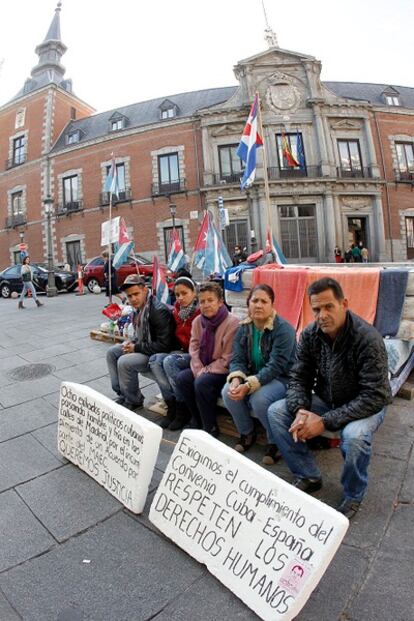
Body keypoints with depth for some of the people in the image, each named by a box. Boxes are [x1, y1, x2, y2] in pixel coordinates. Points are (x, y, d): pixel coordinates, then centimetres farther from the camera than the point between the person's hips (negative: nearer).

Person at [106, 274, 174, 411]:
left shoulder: (159, 311, -26)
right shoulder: (138, 308, 3)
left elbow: (164, 345, -28)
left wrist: (136, 348, -21)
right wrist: (132, 343, -2)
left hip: (157, 354, -10)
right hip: (143, 346, 10)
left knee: (124, 362, -24)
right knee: (111, 352, 9)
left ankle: (134, 401, 1)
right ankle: (122, 394, 15)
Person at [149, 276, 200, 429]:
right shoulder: (178, 311, 6)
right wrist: (178, 350, 4)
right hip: (183, 351, 7)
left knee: (169, 362, -28)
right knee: (155, 360, -15)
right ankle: (172, 404, -12)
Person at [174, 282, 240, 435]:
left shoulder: (232, 323, -17)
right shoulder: (198, 321, 3)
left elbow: (227, 359, -17)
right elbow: (194, 350, 2)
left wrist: (205, 372, -17)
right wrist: (199, 371, -13)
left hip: (224, 371, -6)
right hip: (203, 369, 7)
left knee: (202, 382, -28)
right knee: (182, 378, -15)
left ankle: (210, 427, -9)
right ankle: (197, 419, 2)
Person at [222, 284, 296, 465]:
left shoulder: (284, 329, -20)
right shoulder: (244, 327, -2)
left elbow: (275, 367, -27)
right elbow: (237, 359, -5)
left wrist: (248, 386, -37)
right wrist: (236, 379, -28)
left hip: (281, 379, -5)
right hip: (253, 375, 5)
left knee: (259, 398, -34)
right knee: (228, 392, -20)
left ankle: (275, 442, -3)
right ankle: (247, 433, 8)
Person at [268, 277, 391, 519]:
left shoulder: (368, 339, -26)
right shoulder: (311, 334, -11)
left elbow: (375, 396, -28)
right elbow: (299, 377, -3)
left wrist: (326, 422, -31)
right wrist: (300, 410, -24)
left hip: (366, 405, -4)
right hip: (326, 399, 5)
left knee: (354, 436, -36)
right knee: (276, 411, -11)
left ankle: (354, 496, -2)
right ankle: (309, 476, 7)